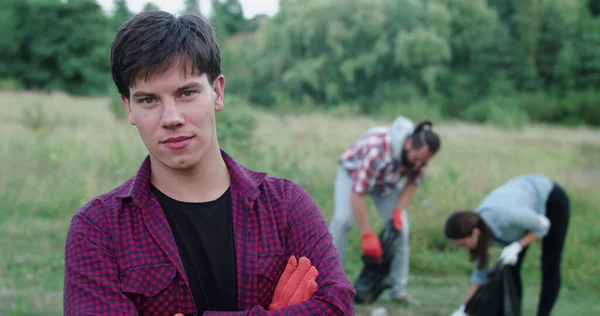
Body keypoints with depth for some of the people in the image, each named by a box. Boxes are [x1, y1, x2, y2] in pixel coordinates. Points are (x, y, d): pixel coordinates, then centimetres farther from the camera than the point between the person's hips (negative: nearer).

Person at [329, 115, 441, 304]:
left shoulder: (420, 152, -25)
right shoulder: (377, 149, -44)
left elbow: (413, 182, -6)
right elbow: (356, 193, -42)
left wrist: (399, 209, -21)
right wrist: (367, 235, -42)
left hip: (387, 181, 5)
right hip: (353, 173, -5)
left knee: (400, 225, -9)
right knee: (343, 219, -25)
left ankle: (398, 289, -1)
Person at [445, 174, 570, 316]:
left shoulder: (504, 216, -43)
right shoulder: (474, 227, -21)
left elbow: (543, 225, -24)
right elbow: (481, 270, -8)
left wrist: (516, 247, -32)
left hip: (553, 200, -5)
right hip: (527, 196, 6)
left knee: (549, 265, -3)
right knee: (510, 267, -1)